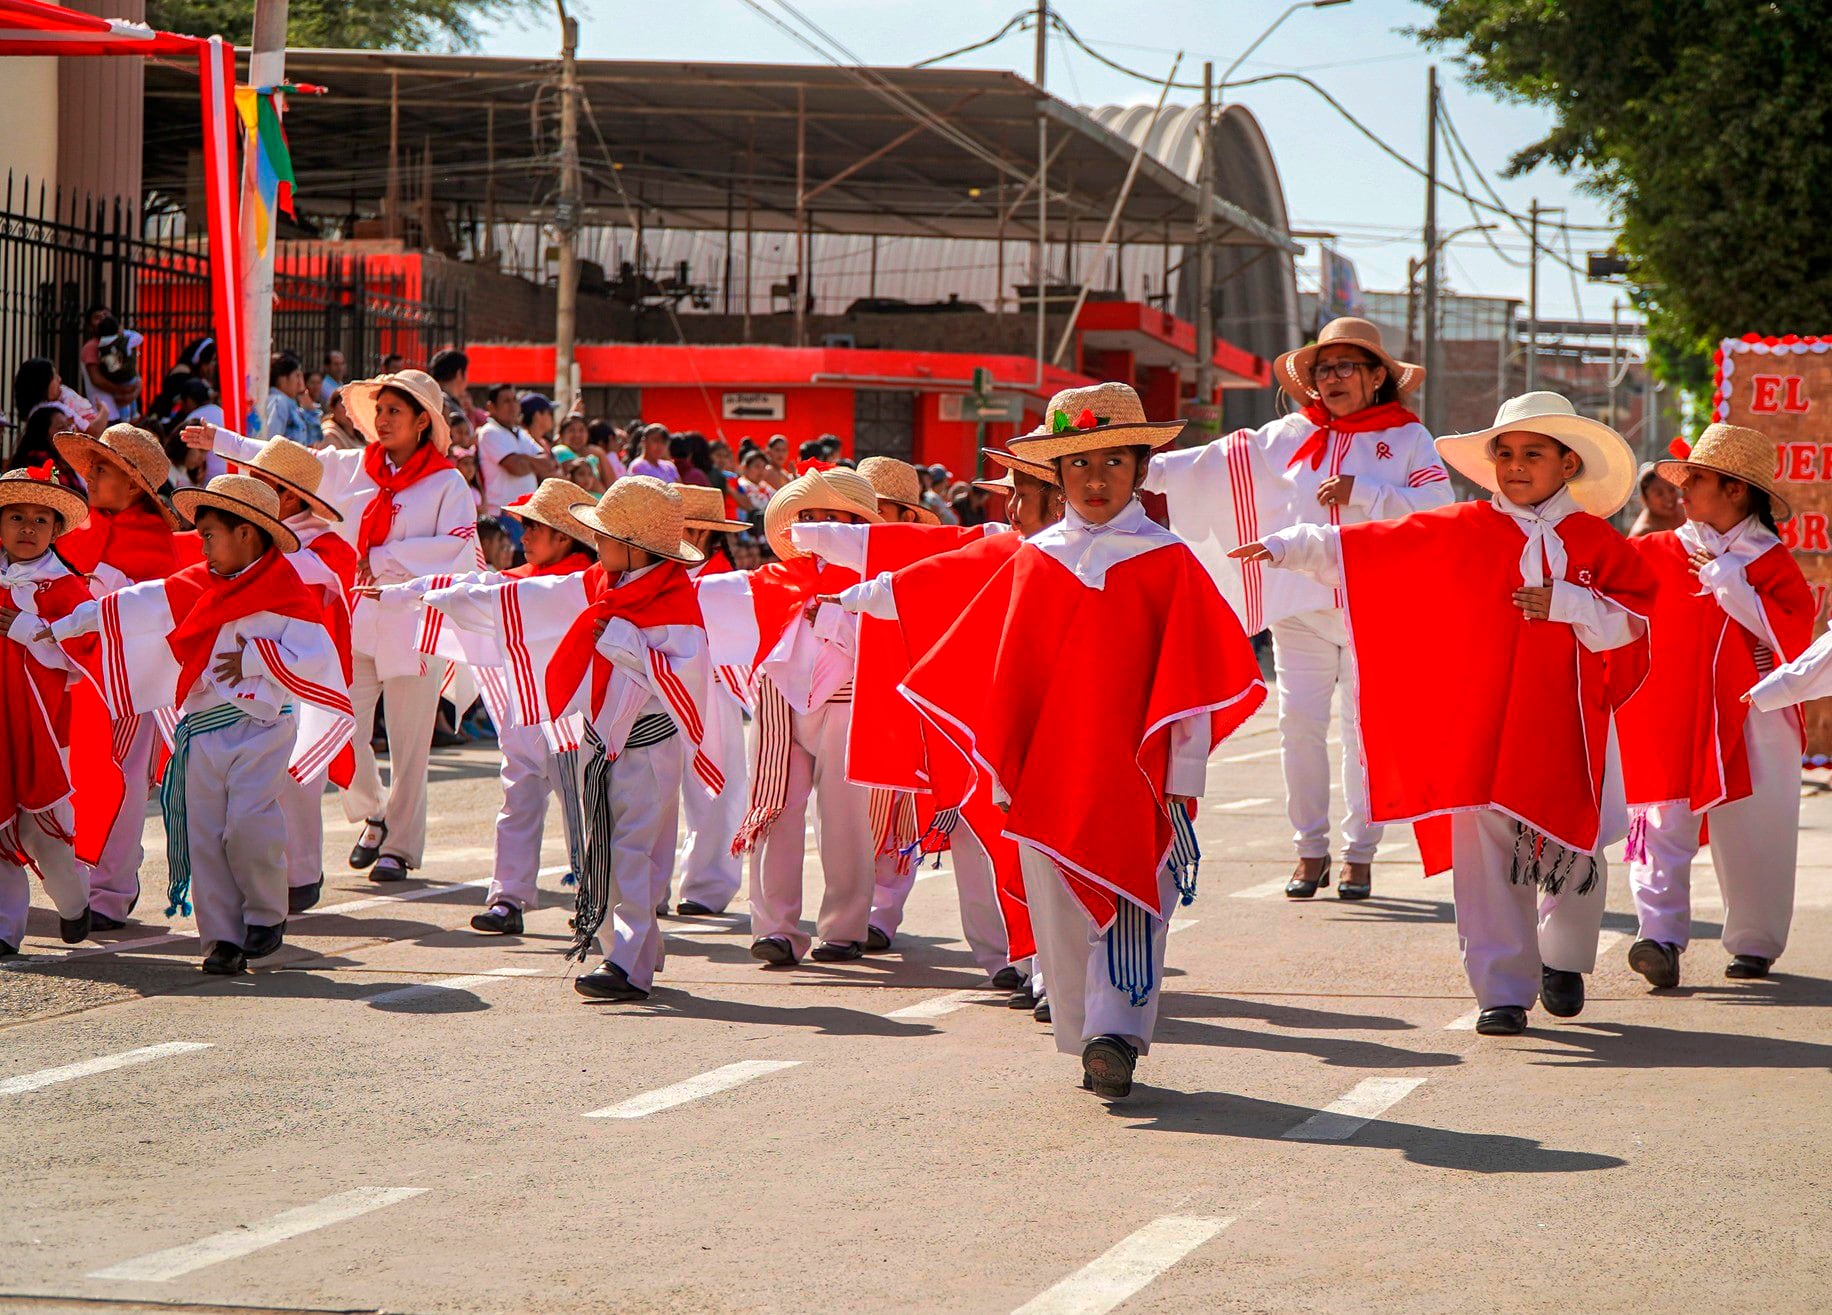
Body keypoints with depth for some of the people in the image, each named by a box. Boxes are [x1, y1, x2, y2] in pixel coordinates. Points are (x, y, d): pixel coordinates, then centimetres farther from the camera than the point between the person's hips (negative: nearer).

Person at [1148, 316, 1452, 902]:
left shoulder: (1407, 438, 4)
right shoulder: (1293, 434, 12)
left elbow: (1438, 505, -8)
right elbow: (1220, 462, 12)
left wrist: (1360, 492, -14)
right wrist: (1149, 470, 6)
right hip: (1301, 604, 3)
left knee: (1366, 728, -1)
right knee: (1299, 723, -2)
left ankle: (1360, 853, 7)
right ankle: (1310, 850, 7)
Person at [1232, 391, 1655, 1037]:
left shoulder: (1596, 541, 5)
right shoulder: (1464, 531, 5)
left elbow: (1635, 620, -1)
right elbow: (1366, 547, 2)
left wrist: (1568, 605, -15)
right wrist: (1293, 546, -6)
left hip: (1565, 725, 0)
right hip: (1481, 727, 0)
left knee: (1573, 849, 7)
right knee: (1486, 851, -6)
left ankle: (1564, 961, 34)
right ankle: (1502, 990, -1)